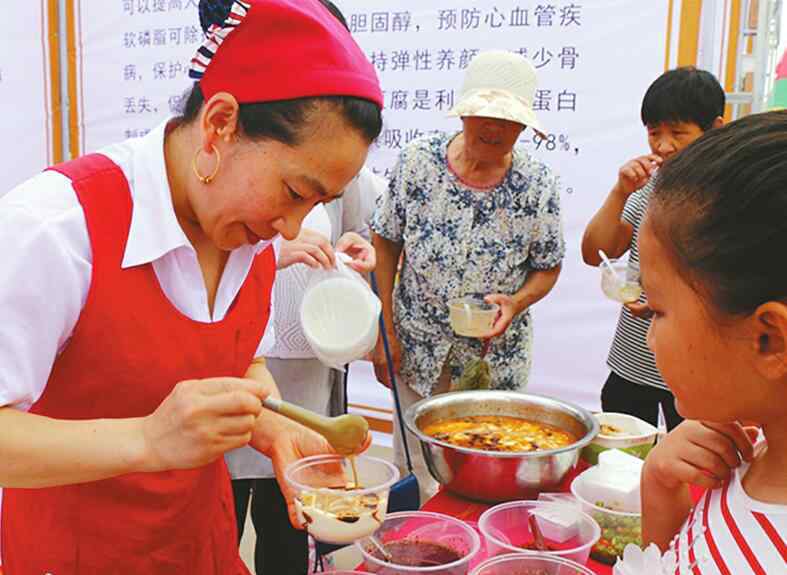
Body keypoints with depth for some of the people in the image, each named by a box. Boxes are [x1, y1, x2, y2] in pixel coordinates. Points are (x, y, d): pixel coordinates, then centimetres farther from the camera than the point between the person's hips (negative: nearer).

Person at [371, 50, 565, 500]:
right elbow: (386, 245, -1)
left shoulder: (538, 184, -9)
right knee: (413, 469, 14)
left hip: (497, 362, 0)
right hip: (417, 351, 1)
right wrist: (386, 333, -4)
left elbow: (548, 268, 3)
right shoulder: (418, 162, -8)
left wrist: (515, 303, -18)